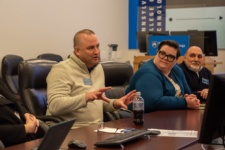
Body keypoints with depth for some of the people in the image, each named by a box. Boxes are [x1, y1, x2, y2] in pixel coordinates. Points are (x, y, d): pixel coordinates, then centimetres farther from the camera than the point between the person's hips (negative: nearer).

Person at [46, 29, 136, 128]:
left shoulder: (98, 68, 19)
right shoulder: (61, 70, -7)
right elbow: (54, 107, -20)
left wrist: (115, 103, 8)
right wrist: (87, 97, -27)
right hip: (73, 131, -7)